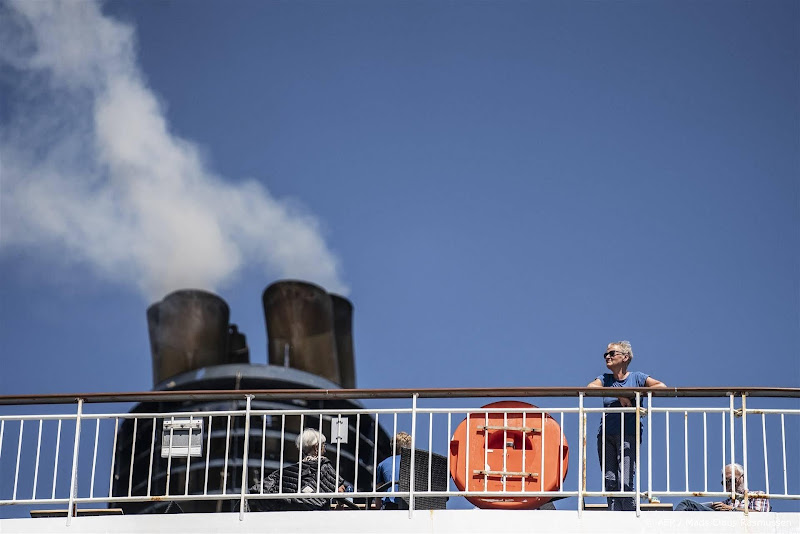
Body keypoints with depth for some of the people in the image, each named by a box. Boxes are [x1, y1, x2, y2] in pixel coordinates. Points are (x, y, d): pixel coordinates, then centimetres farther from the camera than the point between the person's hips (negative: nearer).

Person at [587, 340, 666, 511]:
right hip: (606, 437, 4)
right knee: (610, 482, -1)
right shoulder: (605, 379, 14)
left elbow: (662, 386, -7)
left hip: (628, 436, -4)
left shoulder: (637, 377, 7)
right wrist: (618, 394, -19)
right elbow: (590, 387, -9)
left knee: (624, 482, -13)